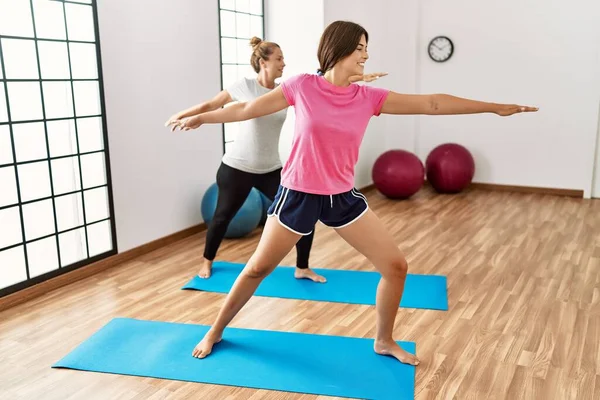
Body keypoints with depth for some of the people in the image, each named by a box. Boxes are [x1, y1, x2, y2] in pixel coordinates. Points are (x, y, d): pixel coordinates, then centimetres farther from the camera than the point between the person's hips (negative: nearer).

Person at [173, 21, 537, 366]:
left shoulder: (369, 97, -3)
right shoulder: (302, 87, -10)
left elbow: (431, 103, -4)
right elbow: (248, 109, 3)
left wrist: (496, 107, -4)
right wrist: (200, 118, 13)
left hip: (343, 197, 4)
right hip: (298, 195, -3)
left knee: (397, 266, 3)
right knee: (258, 268, 9)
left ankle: (384, 341, 26)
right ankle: (215, 332, 33)